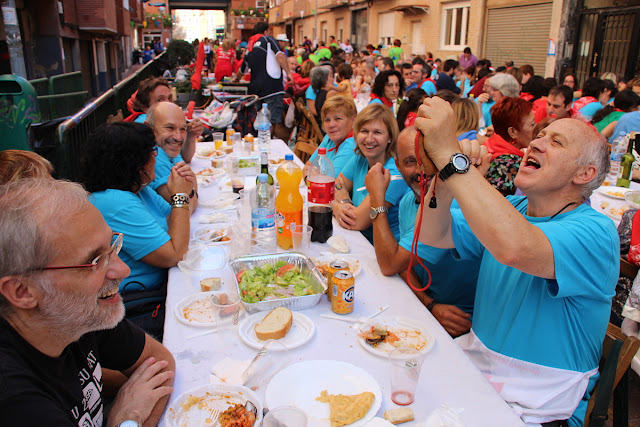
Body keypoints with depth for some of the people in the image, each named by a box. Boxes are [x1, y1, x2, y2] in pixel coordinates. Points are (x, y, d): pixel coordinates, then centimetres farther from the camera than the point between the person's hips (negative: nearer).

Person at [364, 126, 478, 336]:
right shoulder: (408, 201, 3)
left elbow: (390, 265, -24)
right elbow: (405, 265, 4)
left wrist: (377, 197, -20)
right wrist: (430, 304, -16)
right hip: (422, 302, 7)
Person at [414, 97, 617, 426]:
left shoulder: (595, 231, -20)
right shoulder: (507, 209, 4)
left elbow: (514, 248, -41)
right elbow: (433, 234, -7)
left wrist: (449, 155, -39)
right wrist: (448, 182, -25)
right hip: (474, 355, 6)